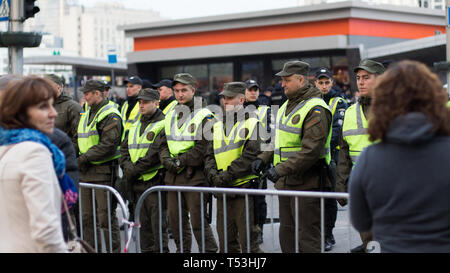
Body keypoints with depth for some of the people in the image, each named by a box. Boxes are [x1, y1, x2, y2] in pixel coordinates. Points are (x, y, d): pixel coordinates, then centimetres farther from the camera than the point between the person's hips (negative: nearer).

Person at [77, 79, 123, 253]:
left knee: (106, 217, -7)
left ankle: (114, 249, 0)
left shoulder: (111, 116, -11)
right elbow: (80, 140, 22)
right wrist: (78, 161, 5)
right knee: (87, 217, 11)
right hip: (86, 172, 9)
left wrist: (84, 158, -16)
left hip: (104, 172, -9)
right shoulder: (87, 114, 17)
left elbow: (108, 145, -19)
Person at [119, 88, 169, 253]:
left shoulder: (163, 125, -9)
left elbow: (156, 153, -18)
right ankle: (146, 250, 21)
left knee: (158, 223, -5)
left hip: (155, 181, -8)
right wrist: (127, 166, -2)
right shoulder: (136, 126, 18)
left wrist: (135, 169, -15)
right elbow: (124, 148, 17)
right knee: (143, 223, 13)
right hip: (137, 183, 8)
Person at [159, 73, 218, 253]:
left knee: (199, 222, -6)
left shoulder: (204, 116, -7)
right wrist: (167, 160, -5)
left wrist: (180, 161, -14)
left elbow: (202, 148, -15)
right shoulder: (171, 116, 15)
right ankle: (182, 250, 25)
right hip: (173, 177, 7)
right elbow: (164, 144, 14)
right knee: (176, 221, 13)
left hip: (194, 177, -7)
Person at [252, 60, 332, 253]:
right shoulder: (287, 106, 15)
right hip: (285, 182, 9)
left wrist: (281, 169, -26)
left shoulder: (315, 109, -15)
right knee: (287, 234, 15)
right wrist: (263, 158, 7)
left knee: (307, 237, -5)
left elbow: (311, 150, -23)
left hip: (307, 184, -9)